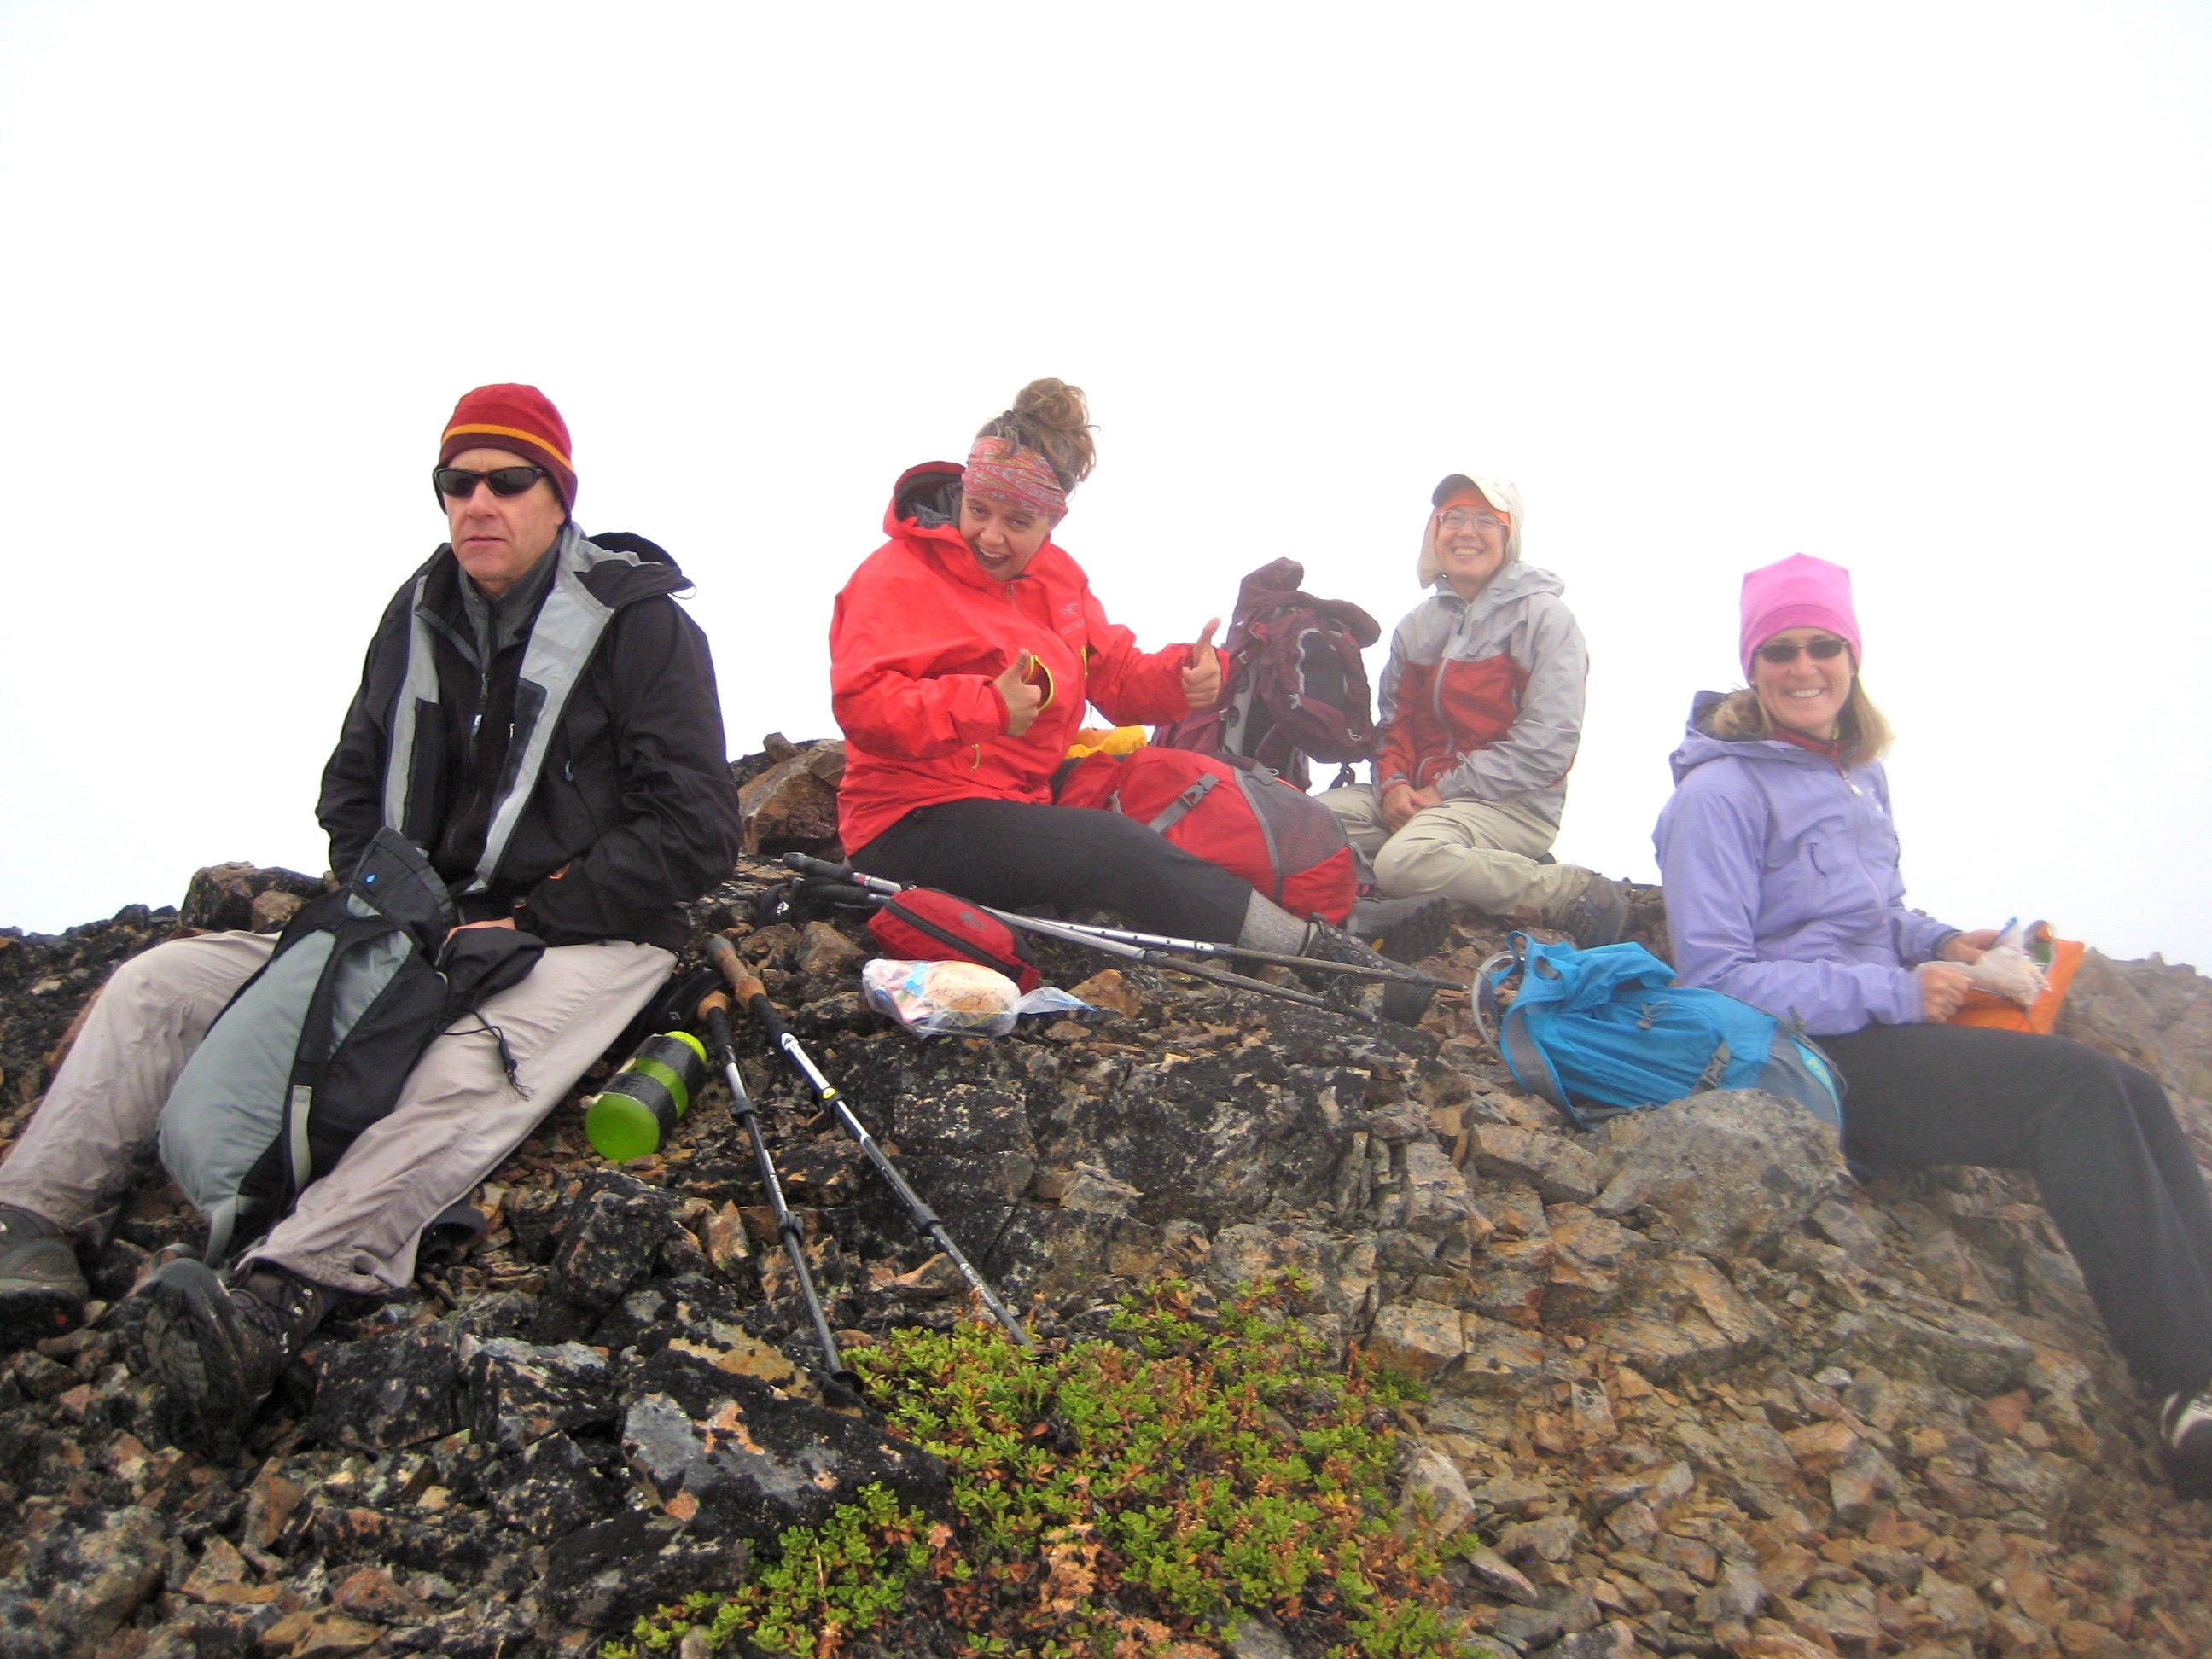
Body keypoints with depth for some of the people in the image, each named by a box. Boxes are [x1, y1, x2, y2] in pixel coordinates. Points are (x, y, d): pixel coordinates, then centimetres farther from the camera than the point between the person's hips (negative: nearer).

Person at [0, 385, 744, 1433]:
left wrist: (528, 924, -15)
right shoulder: (420, 612, 13)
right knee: (159, 984, -5)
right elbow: (353, 784, 22)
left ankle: (282, 1293, -59)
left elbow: (695, 835, -12)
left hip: (583, 940, -7)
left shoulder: (641, 625, -6)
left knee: (469, 1071, -40)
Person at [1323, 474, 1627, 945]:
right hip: (1418, 793, 7)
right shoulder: (1418, 625, 16)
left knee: (1404, 862, -34)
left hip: (1511, 802, -7)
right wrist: (1393, 783, -8)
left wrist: (1445, 791, -15)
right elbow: (1395, 720, 15)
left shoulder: (1544, 616, -4)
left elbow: (1547, 745, -13)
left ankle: (1572, 892, -16)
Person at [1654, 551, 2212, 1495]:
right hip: (1802, 1062, -8)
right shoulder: (1721, 792, -10)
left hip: (1878, 1032, 8)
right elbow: (1714, 977, -16)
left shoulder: (1859, 772, 15)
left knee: (2135, 1099, -12)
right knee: (2080, 1090, -23)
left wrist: (1942, 945, 5)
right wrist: (1897, 992, -17)